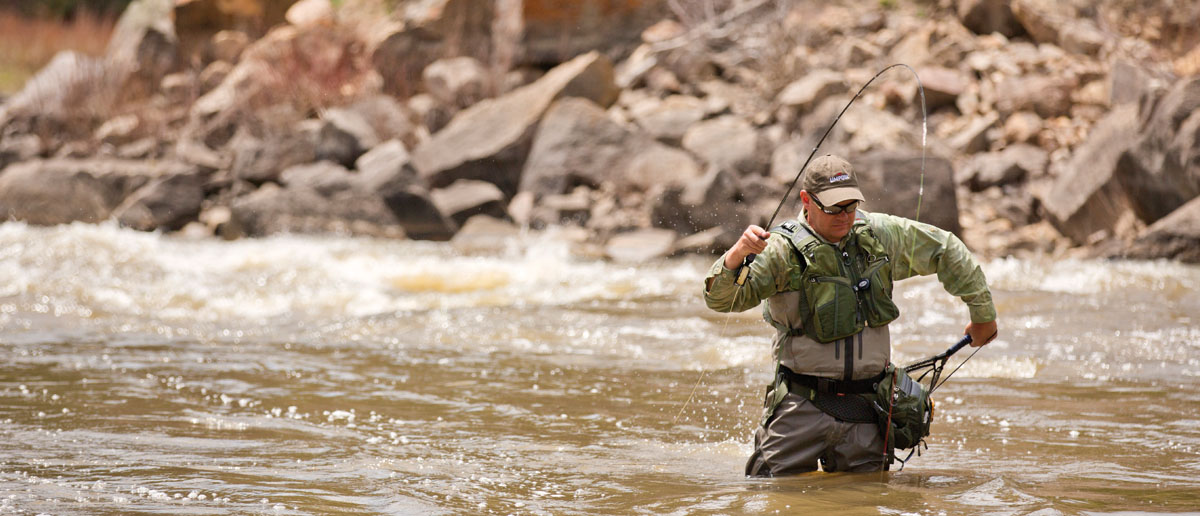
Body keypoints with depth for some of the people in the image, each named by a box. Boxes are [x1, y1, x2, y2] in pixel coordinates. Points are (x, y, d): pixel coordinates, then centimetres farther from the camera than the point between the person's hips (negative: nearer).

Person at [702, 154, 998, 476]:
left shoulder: (880, 235, 3)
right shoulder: (783, 250, -11)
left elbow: (947, 251, 16)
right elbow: (722, 299, -20)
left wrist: (982, 314, 21)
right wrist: (736, 255, -41)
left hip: (864, 412, 4)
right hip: (802, 409, -3)